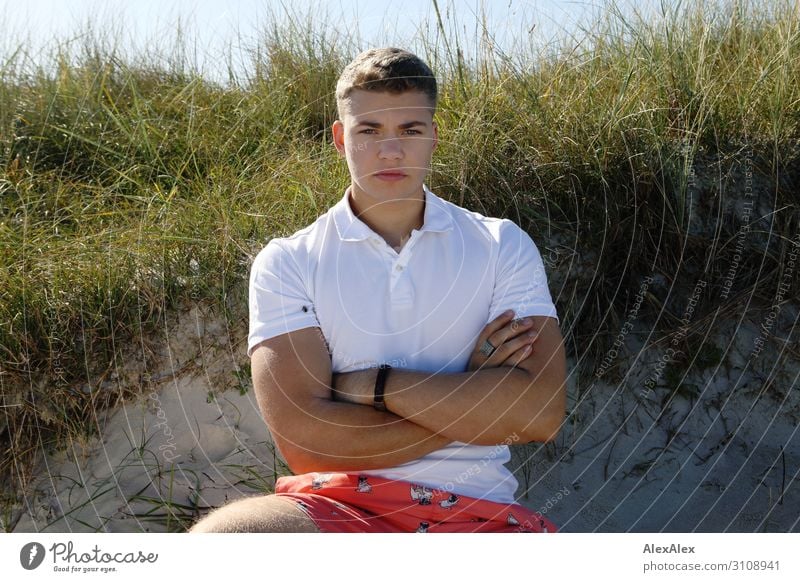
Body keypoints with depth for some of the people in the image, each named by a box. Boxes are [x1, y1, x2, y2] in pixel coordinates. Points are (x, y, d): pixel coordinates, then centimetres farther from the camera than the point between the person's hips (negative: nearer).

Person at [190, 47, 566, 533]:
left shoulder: (503, 246, 10)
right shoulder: (287, 263, 5)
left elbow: (541, 412, -4)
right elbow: (303, 438, -8)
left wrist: (368, 384, -6)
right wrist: (472, 397, -5)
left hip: (476, 511, 1)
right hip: (336, 505, -1)